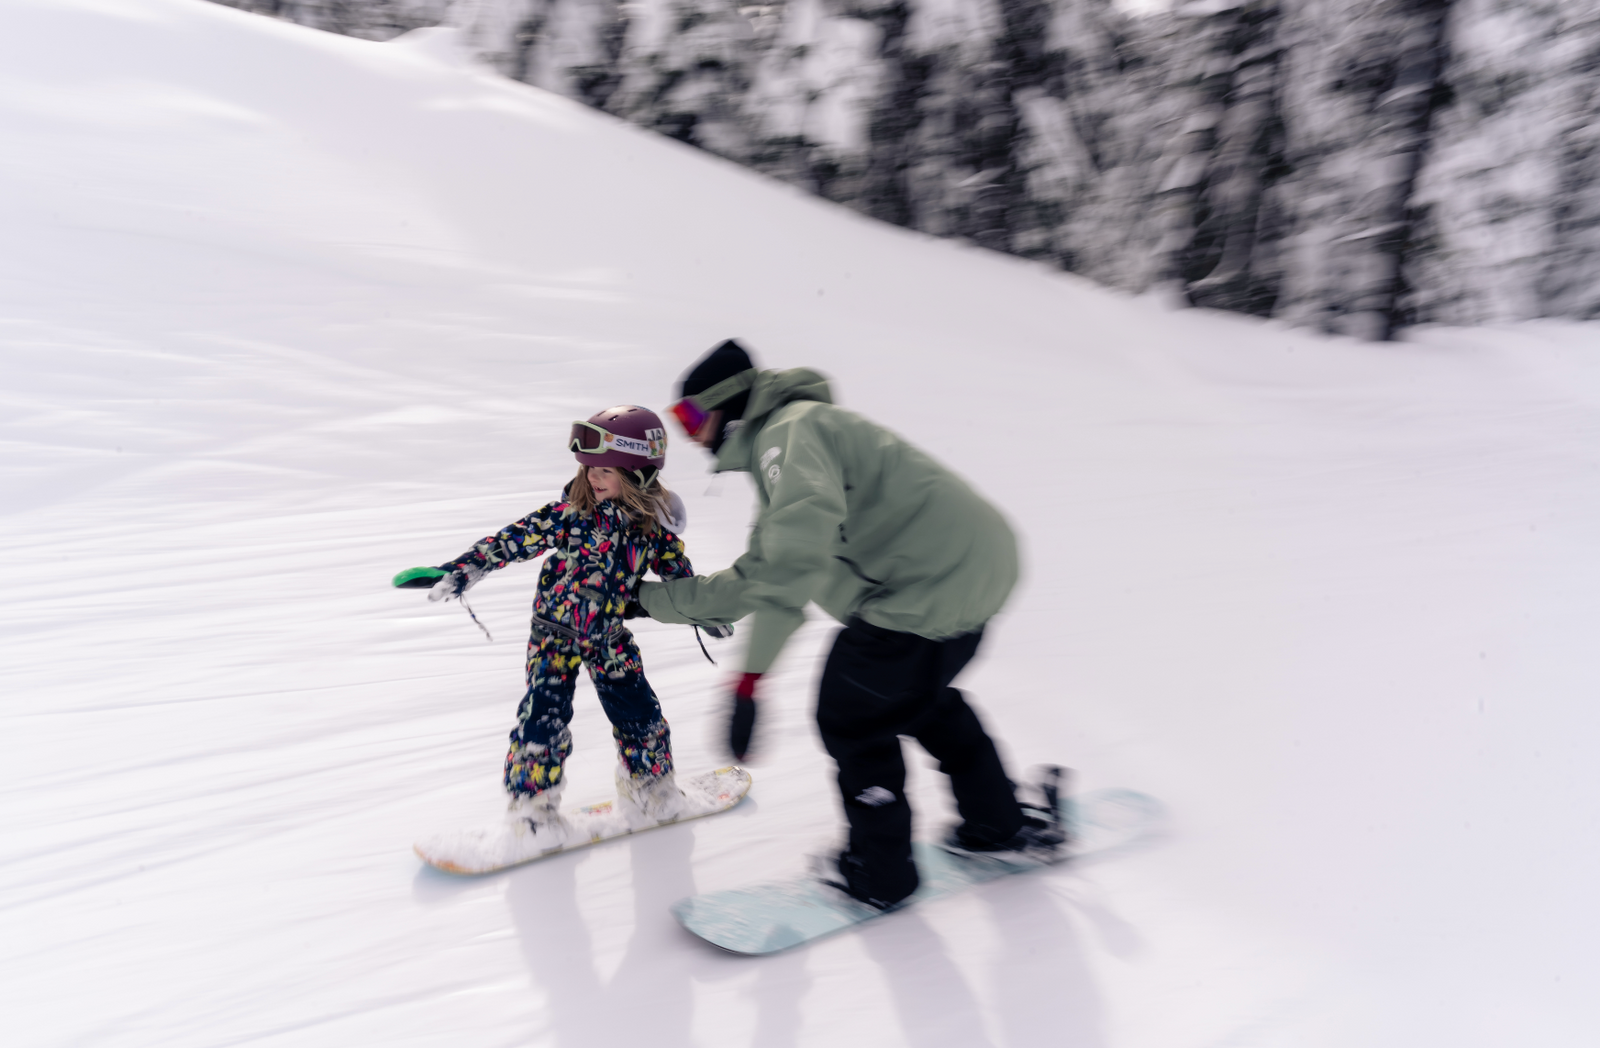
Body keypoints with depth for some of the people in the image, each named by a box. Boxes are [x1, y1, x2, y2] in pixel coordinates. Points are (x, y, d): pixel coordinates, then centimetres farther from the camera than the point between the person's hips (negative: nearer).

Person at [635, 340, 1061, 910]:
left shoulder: (791, 430, -15)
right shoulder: (776, 453, 19)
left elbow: (800, 547, -34)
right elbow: (760, 574, 21)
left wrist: (750, 675, -38)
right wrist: (658, 598, 24)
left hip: (937, 582, -11)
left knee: (851, 718, 4)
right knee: (921, 696, 30)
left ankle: (879, 873, 21)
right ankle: (1000, 824, 45)